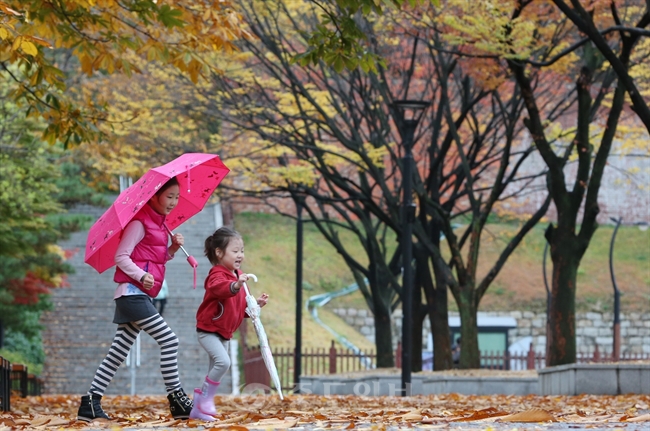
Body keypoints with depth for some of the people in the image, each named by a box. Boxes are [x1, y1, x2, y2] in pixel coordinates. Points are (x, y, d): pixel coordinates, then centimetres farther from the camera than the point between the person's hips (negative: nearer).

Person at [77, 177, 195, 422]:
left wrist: (172, 249, 5)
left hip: (139, 295, 10)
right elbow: (121, 256, -14)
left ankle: (90, 404, 9)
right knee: (169, 340, -12)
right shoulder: (140, 223, -9)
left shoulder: (158, 224, 18)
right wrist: (141, 275, -27)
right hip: (132, 292, -10)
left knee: (119, 351, 8)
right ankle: (177, 400, -9)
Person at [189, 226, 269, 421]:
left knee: (216, 371, 14)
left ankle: (198, 408, 23)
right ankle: (205, 399, -14)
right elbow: (220, 288, -45)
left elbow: (242, 305, 20)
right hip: (208, 330, -10)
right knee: (223, 361, -27)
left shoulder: (238, 275, 10)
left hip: (224, 333, 10)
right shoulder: (217, 274, -19)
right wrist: (235, 285, -64)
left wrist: (256, 303, 1)